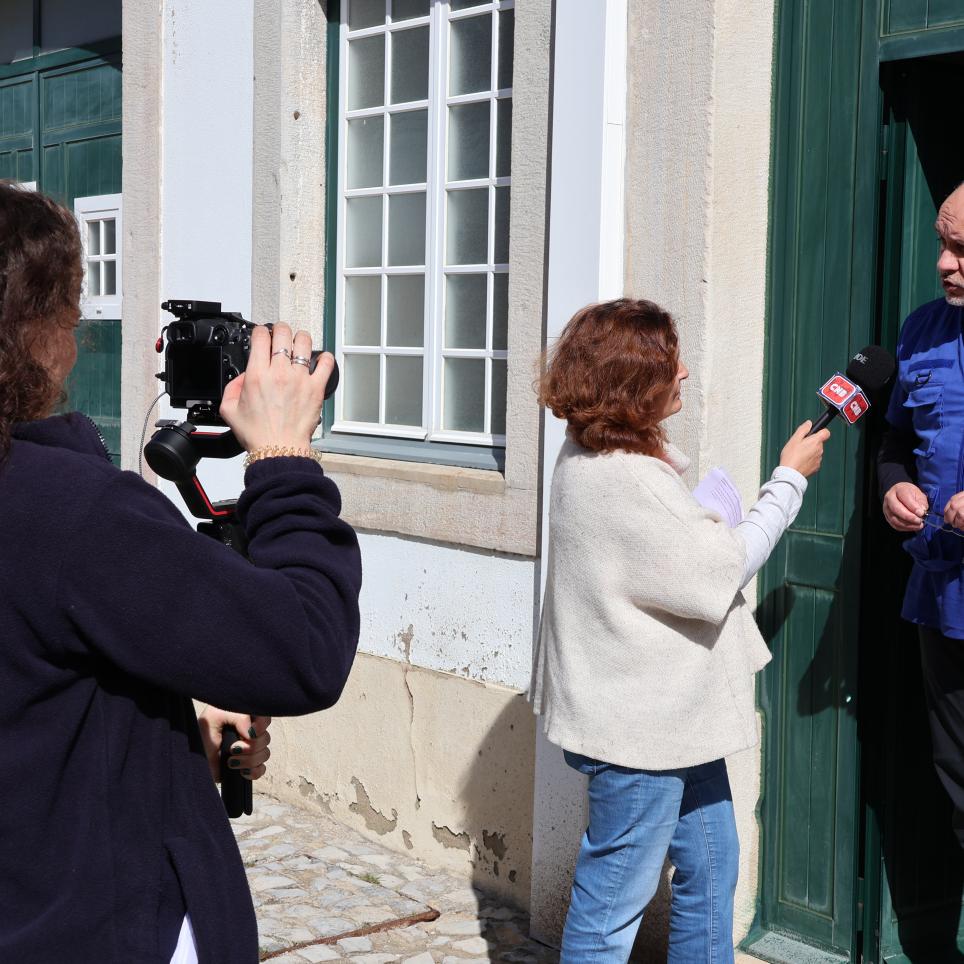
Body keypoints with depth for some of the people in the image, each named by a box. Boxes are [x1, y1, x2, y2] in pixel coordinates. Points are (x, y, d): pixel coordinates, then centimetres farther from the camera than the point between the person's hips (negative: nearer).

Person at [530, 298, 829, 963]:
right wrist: (790, 480, -9)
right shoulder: (624, 479, -25)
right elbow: (724, 568, -18)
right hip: (638, 728, -11)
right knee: (614, 902, 1)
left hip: (673, 714, 11)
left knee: (710, 865, 20)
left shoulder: (597, 456, 9)